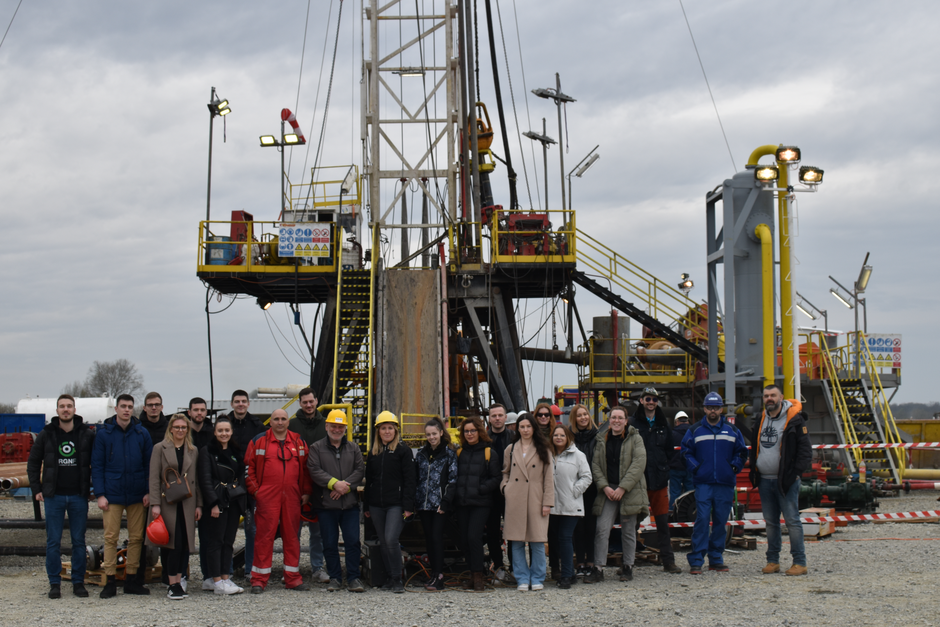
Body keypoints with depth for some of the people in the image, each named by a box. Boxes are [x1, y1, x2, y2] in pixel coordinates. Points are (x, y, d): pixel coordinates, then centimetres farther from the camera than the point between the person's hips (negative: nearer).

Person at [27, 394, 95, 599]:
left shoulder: (87, 434, 1)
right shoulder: (46, 434, 2)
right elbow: (33, 463, 10)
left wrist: (95, 487, 1)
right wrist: (36, 489, 4)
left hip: (78, 496, 0)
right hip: (53, 496, 0)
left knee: (79, 541, 5)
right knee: (53, 541, 3)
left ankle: (78, 582, 13)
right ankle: (54, 583, 11)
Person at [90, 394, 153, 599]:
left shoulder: (142, 433, 5)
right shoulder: (103, 433, 0)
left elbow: (149, 464, 8)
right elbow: (97, 466, 0)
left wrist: (148, 491, 0)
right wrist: (100, 494, -7)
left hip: (137, 495, 2)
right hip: (112, 494, -2)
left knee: (136, 537, 5)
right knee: (111, 537, -2)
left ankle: (132, 579, 14)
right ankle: (110, 581, 4)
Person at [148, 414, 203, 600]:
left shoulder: (193, 451, 13)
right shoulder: (160, 448, 2)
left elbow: (196, 480, 14)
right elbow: (154, 478, -3)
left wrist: (199, 504, 7)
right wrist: (155, 504, -10)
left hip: (187, 504, 4)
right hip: (168, 502, -4)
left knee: (185, 545, 1)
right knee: (174, 544, -9)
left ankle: (178, 583, 9)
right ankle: (173, 585, -3)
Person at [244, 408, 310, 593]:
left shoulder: (298, 442, 11)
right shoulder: (259, 441, 3)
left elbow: (305, 468, 14)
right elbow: (248, 467, 4)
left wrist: (306, 492, 7)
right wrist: (254, 490, -3)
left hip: (292, 498, 3)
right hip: (266, 498, -3)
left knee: (291, 536, 7)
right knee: (264, 536, -3)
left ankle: (293, 578, 15)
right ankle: (259, 580, 3)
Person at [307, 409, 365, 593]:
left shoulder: (353, 448, 12)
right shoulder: (317, 448, 5)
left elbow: (360, 470, 3)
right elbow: (314, 470, -7)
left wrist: (345, 486, -12)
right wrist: (334, 483, -17)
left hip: (350, 503, 1)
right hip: (326, 504, -1)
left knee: (353, 541, -2)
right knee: (330, 544, 4)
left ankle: (353, 578, 6)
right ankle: (334, 578, 15)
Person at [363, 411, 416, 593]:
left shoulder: (403, 451, -1)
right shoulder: (373, 452, 14)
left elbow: (409, 480, -5)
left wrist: (408, 506, -12)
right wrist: (366, 506, 14)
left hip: (396, 504, -5)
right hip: (376, 505, 5)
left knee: (391, 539, -15)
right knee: (383, 543, 8)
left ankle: (397, 579, -7)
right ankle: (390, 578, 18)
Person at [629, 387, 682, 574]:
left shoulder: (663, 425, 13)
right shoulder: (633, 423, 0)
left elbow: (670, 451, 20)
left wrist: (663, 466, 7)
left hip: (659, 479, 3)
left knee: (663, 522, 6)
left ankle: (668, 561, 11)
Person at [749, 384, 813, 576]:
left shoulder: (795, 419, -6)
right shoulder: (761, 419, 13)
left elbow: (805, 449, -7)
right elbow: (755, 448, 23)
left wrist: (796, 472, -13)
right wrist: (754, 471, 13)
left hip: (786, 480, -6)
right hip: (765, 479, 6)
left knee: (792, 520, -6)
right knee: (770, 522, 11)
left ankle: (799, 562, -1)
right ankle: (772, 560, 18)